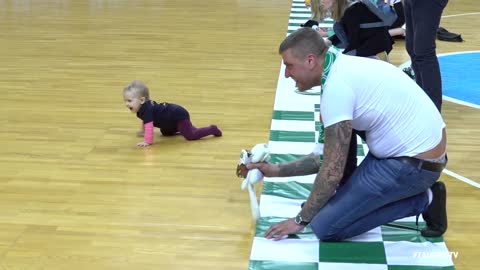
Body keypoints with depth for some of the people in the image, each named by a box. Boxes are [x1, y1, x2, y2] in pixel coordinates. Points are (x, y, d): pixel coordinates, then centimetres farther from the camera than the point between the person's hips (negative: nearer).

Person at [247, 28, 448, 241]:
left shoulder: (336, 86, -20)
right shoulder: (345, 67, 10)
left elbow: (332, 170, -16)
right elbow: (329, 156, 17)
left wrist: (301, 220, -5)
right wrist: (277, 170, 18)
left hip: (416, 165, -10)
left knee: (325, 227, -8)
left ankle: (421, 201, -1)